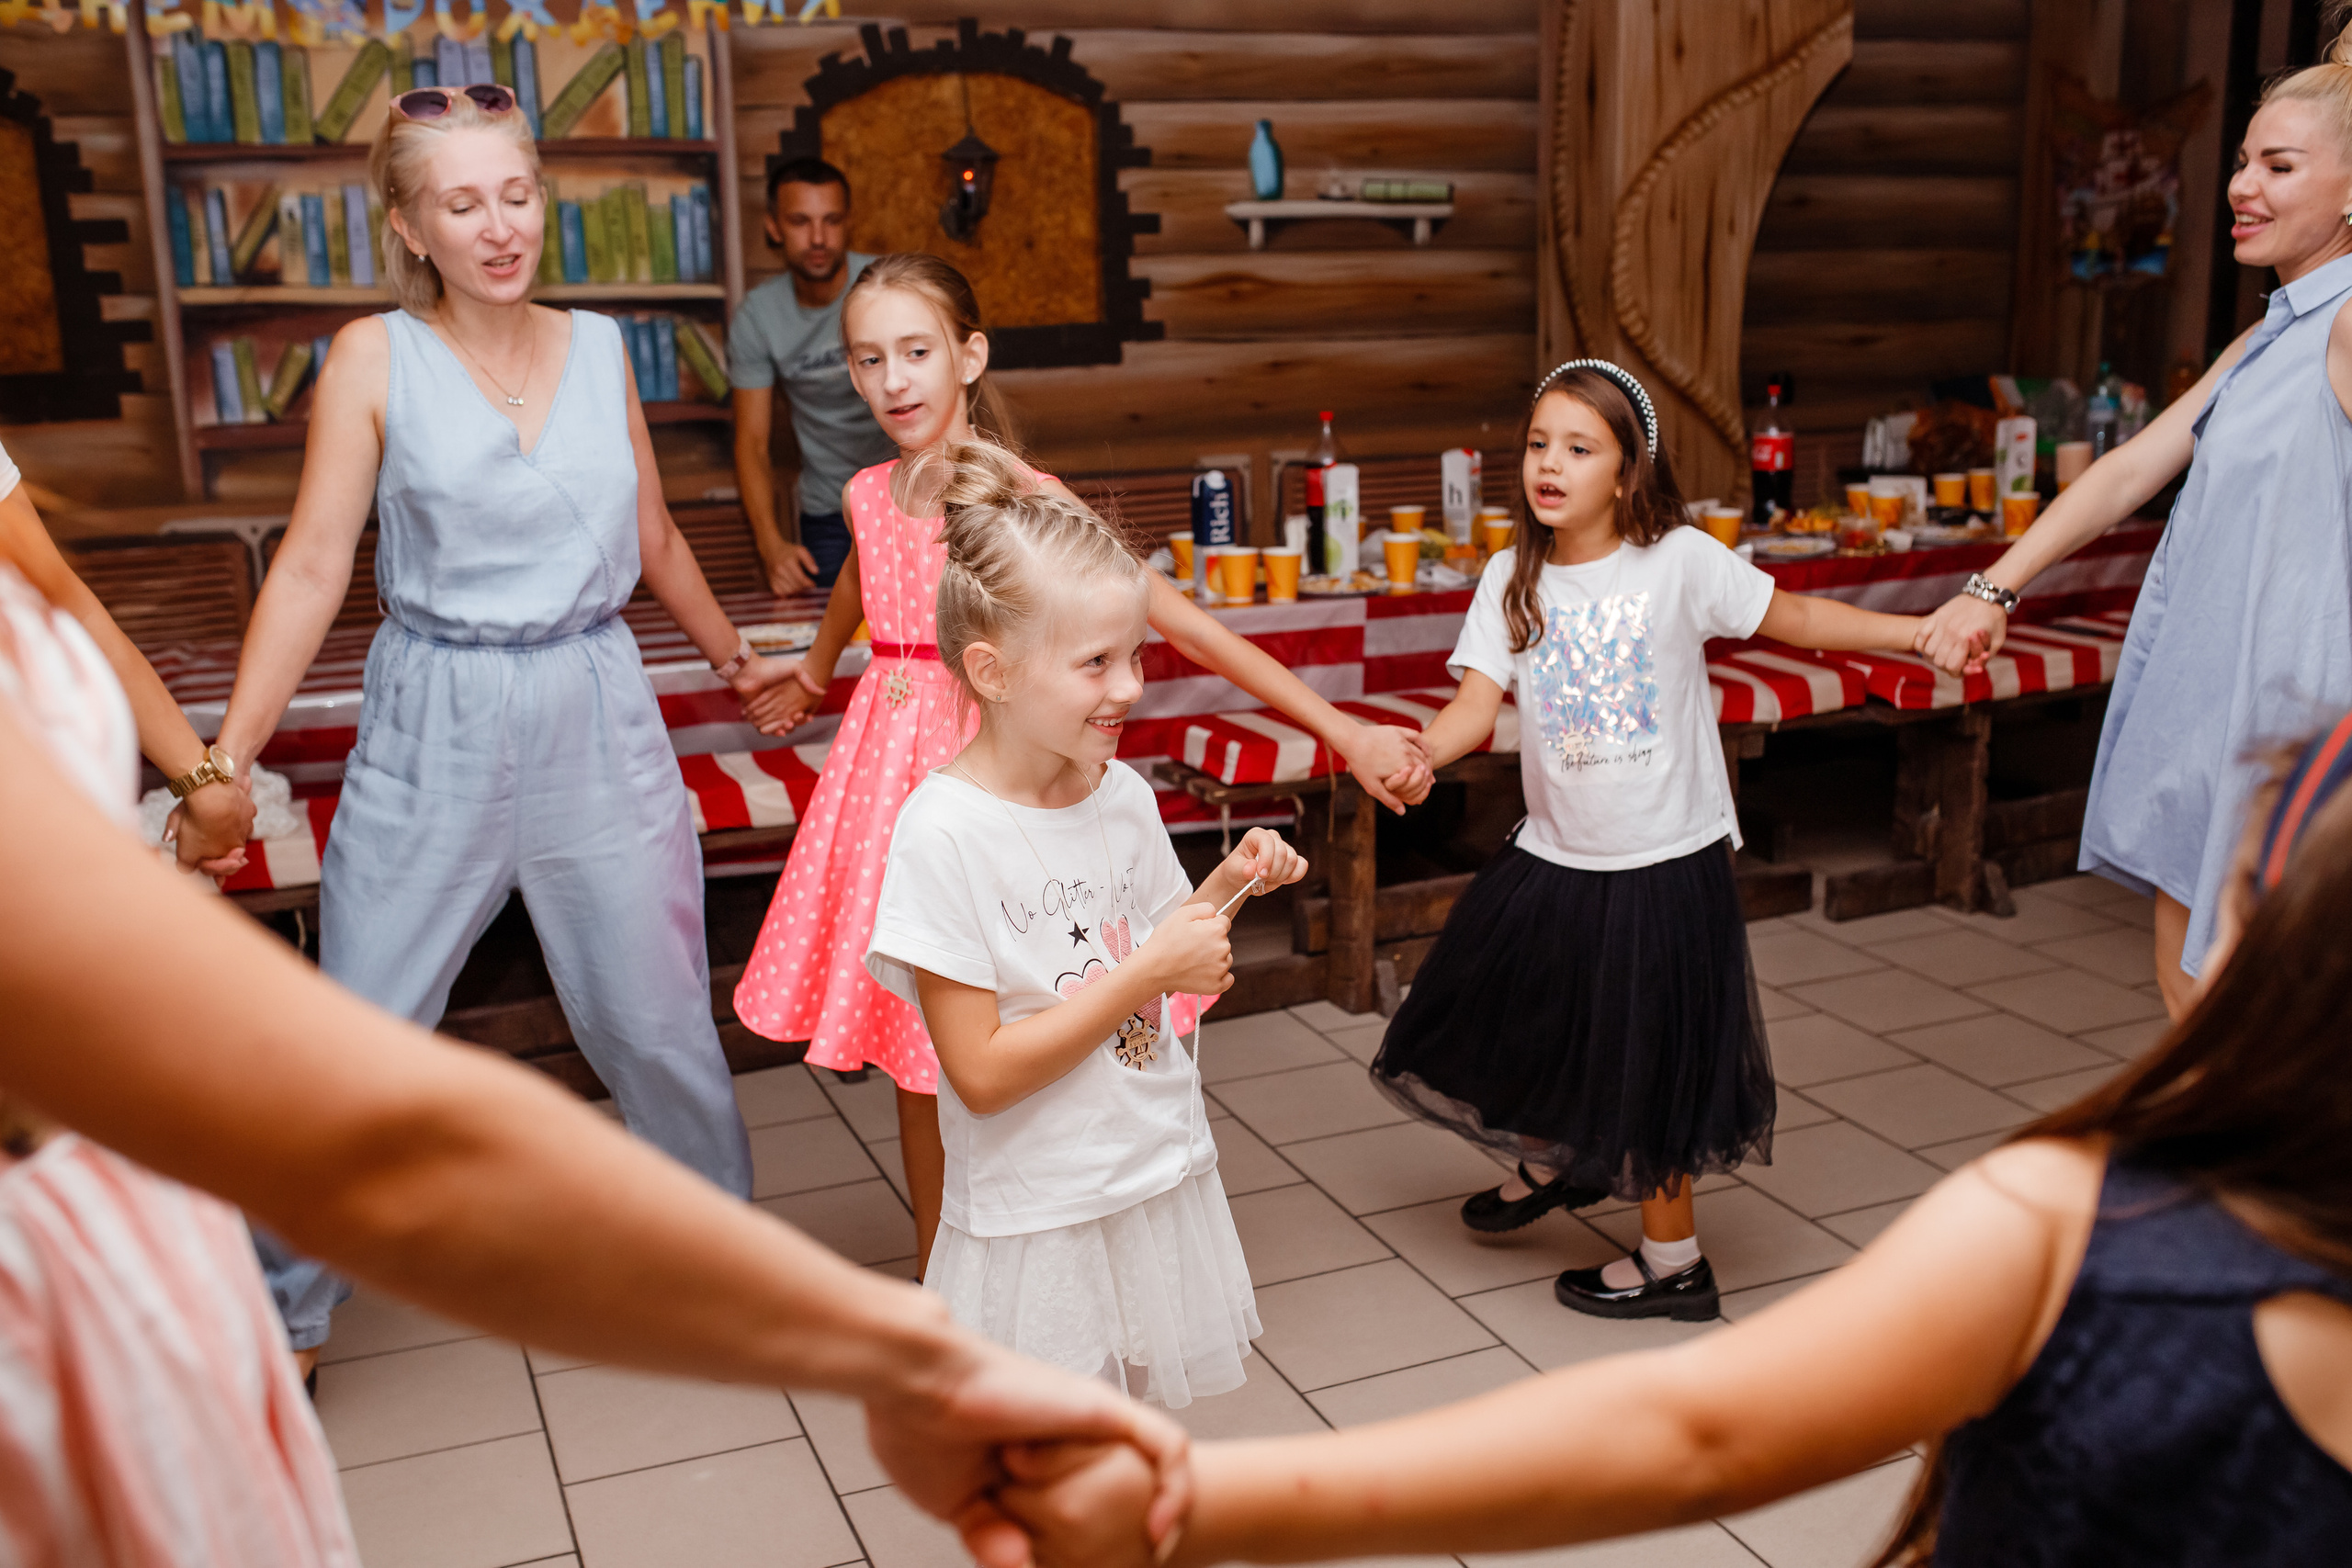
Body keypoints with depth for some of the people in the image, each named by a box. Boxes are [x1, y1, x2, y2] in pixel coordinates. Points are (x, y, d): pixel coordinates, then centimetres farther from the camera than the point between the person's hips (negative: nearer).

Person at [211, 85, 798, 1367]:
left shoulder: (599, 348, 5)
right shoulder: (375, 358, -4)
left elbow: (654, 541, 17)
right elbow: (313, 566, -8)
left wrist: (735, 660, 26)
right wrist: (226, 754, -14)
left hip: (598, 719, 2)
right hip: (433, 728, -2)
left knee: (656, 1022, 10)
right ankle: (283, 1308, 28)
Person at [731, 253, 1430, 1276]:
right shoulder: (867, 498, 3)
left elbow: (1185, 626, -17)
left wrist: (1343, 731, -20)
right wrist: (811, 677, 46)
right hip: (892, 770, 5)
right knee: (918, 1061, 13)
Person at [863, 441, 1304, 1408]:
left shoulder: (1125, 796, -3)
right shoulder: (944, 831, -21)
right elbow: (982, 1073, -22)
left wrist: (1227, 887, -7)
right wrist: (1147, 972, -22)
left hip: (1162, 1174, 6)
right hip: (1034, 1213, -5)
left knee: (1141, 1437, 22)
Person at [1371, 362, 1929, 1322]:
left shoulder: (1680, 561, -10)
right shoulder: (1512, 578, -2)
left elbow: (1793, 617, -2)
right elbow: (1476, 704, -10)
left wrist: (1924, 631, -10)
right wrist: (1413, 750, -29)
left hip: (1666, 858, -4)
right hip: (1554, 854, 4)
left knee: (1647, 1062, 6)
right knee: (1528, 1026, 18)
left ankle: (1672, 1260, 28)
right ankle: (1561, 1162, 52)